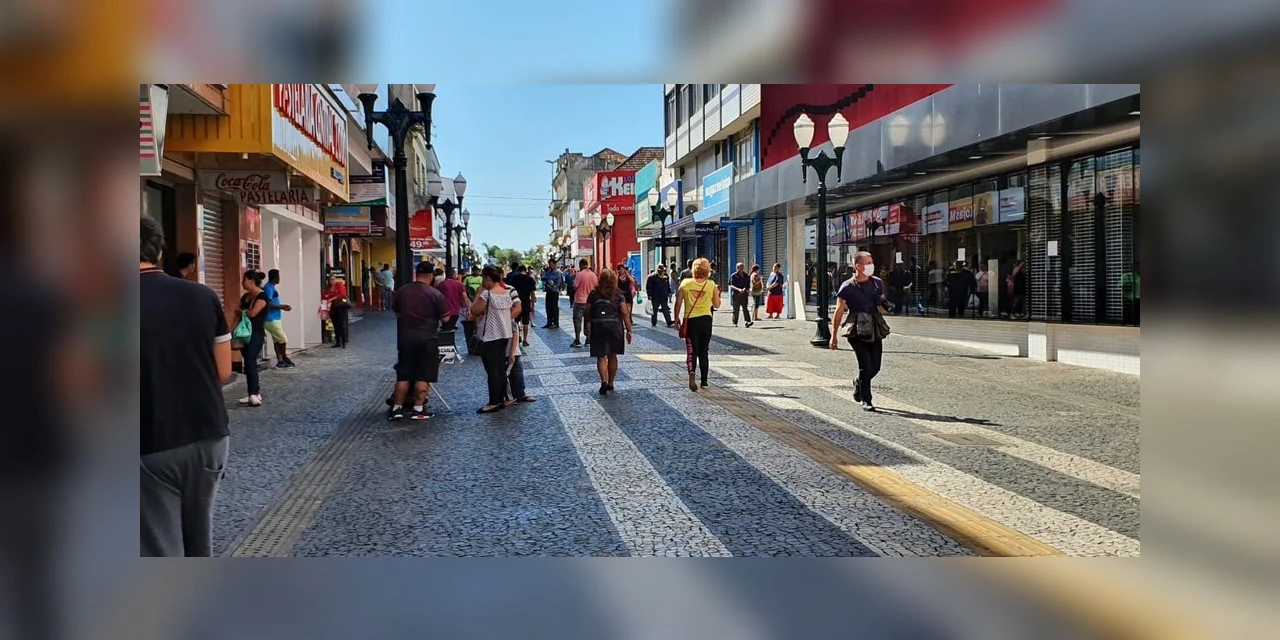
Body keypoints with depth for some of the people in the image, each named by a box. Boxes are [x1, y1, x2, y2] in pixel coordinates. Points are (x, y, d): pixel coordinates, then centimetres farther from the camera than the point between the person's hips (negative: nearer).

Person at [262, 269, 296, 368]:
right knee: (283, 339, -3)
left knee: (277, 340, 10)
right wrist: (282, 307, -15)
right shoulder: (269, 288, -16)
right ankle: (285, 359, 9)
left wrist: (282, 307, 14)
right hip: (272, 320, -10)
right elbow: (268, 304, -24)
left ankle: (280, 361, 12)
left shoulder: (271, 287, 15)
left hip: (275, 319, 10)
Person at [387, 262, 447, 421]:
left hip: (405, 337, 3)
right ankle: (418, 409, 7)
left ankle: (397, 408, 17)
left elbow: (396, 313, 12)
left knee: (403, 375, 12)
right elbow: (445, 318, -7)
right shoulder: (436, 294, -10)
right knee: (423, 376, 5)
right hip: (427, 338, -3)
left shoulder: (401, 292, 1)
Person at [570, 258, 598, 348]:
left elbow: (575, 287, -12)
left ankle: (577, 340, -5)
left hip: (579, 301, -5)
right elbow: (596, 288, 8)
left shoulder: (580, 274, -13)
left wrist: (574, 282, 5)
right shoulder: (593, 275, 2)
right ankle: (589, 339, 14)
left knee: (577, 320, -1)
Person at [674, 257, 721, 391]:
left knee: (691, 350, 3)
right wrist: (717, 293, 21)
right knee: (704, 352, 14)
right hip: (706, 320, 1)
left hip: (690, 320, -1)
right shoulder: (711, 285, -2)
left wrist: (677, 318, 13)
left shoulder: (685, 284, -3)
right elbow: (717, 305, 5)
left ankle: (691, 373, -25)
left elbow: (678, 303, 0)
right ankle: (704, 381, 19)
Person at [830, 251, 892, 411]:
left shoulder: (877, 283, 9)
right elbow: (838, 312, -2)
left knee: (875, 367, 6)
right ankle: (865, 400, 3)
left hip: (875, 331, 5)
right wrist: (834, 336, -3)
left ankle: (858, 382, 37)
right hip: (857, 332, -5)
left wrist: (883, 305, -3)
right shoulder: (847, 287, -7)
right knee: (866, 365, -11)